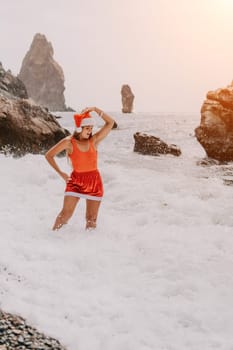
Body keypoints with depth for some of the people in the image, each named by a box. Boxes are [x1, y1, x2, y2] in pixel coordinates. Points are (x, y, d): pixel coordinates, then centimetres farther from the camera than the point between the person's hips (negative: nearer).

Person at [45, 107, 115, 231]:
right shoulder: (69, 142, -8)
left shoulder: (94, 141, -1)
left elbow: (110, 123, -5)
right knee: (66, 213, -9)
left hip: (94, 182, 2)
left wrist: (95, 109, -11)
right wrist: (60, 173, -4)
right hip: (76, 181, -2)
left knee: (91, 218, 7)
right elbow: (49, 155, -1)